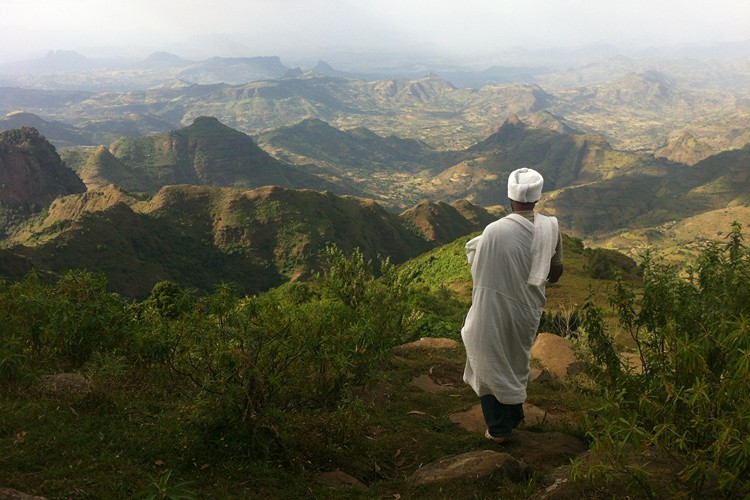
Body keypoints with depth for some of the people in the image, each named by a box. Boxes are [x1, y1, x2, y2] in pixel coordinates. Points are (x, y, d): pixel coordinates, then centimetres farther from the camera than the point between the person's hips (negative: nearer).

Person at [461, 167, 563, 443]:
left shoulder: (495, 231, -24)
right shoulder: (551, 227, -10)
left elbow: (478, 274, -14)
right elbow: (555, 273, 1)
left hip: (495, 311, -5)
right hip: (528, 310, 5)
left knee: (491, 365, 15)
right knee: (516, 362, 26)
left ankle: (499, 428, 26)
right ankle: (514, 417, 43)